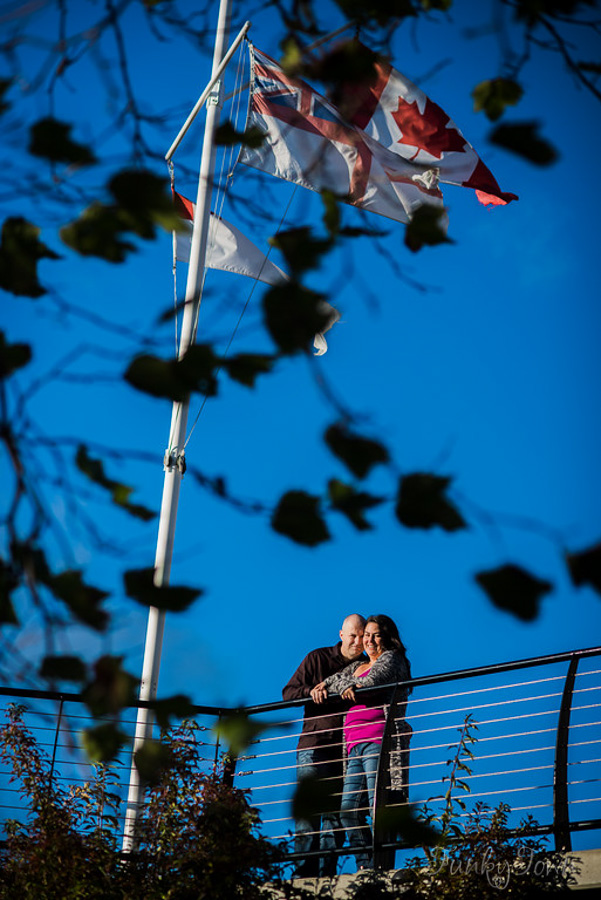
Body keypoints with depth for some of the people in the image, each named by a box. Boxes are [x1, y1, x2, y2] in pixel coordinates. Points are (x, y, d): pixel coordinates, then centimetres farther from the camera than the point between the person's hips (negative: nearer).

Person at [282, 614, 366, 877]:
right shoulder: (317, 658, 7)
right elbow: (288, 692, 6)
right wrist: (314, 690, -13)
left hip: (345, 752, 2)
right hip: (313, 747, -2)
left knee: (335, 815, 0)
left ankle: (326, 875, 3)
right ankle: (304, 874, -7)